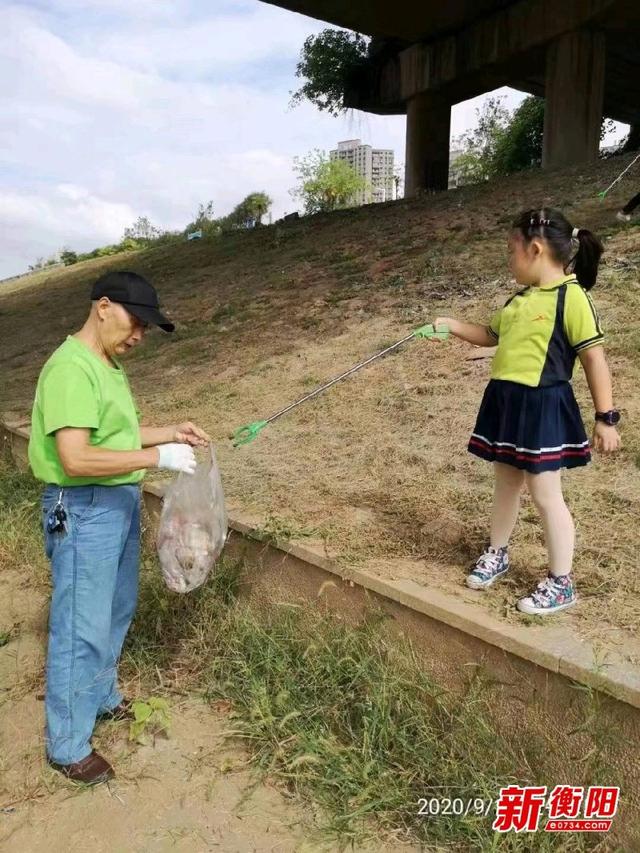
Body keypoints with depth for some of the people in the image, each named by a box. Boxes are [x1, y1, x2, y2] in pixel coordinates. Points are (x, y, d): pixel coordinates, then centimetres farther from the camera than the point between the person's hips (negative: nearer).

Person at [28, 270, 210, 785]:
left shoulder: (109, 366, 10)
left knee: (116, 613, 22)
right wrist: (158, 458, -25)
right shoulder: (70, 369, -21)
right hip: (84, 511, -10)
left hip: (120, 502, 10)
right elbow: (76, 458, -28)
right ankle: (67, 746, 19)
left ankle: (102, 699, 43)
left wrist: (171, 433, 6)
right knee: (82, 630, 2)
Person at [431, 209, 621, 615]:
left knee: (545, 494, 1)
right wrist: (453, 326, 15)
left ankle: (561, 583, 17)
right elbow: (492, 335, 27)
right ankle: (497, 555, 38)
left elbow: (594, 358, -13)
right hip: (506, 401, 8)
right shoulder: (522, 298, 11)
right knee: (506, 483, 19)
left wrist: (606, 418, -13)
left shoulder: (571, 296, -13)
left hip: (542, 406, -8)